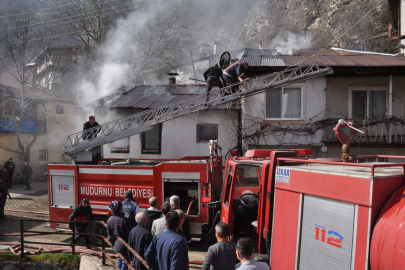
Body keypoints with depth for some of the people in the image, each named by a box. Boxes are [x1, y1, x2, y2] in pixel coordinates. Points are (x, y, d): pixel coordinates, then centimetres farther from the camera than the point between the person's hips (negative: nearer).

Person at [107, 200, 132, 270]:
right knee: (125, 262, 4)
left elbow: (109, 234, 6)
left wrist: (112, 243, 21)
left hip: (116, 245, 7)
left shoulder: (109, 220, -4)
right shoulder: (124, 220, -23)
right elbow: (129, 234, -18)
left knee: (120, 259, 24)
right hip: (124, 246, -7)